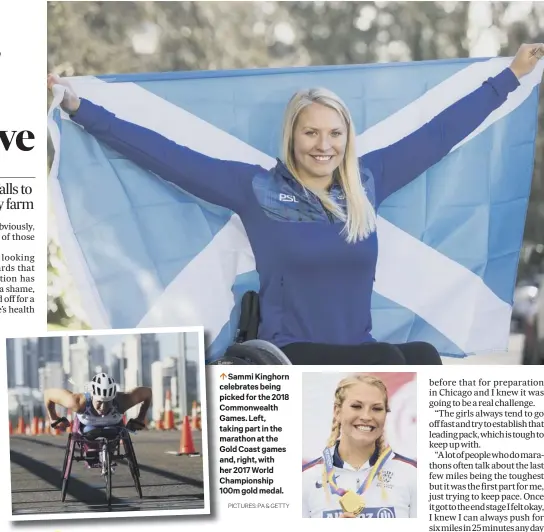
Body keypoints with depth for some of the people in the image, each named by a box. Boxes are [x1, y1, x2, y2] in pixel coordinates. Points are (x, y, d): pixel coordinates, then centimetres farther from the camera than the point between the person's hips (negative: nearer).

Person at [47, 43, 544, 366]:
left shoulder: (367, 180, 9)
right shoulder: (257, 188, -1)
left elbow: (438, 133, 15)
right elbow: (167, 155, -3)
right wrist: (81, 109, -7)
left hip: (358, 351, 4)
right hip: (291, 355, -4)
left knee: (424, 357, -29)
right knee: (391, 364, -31)